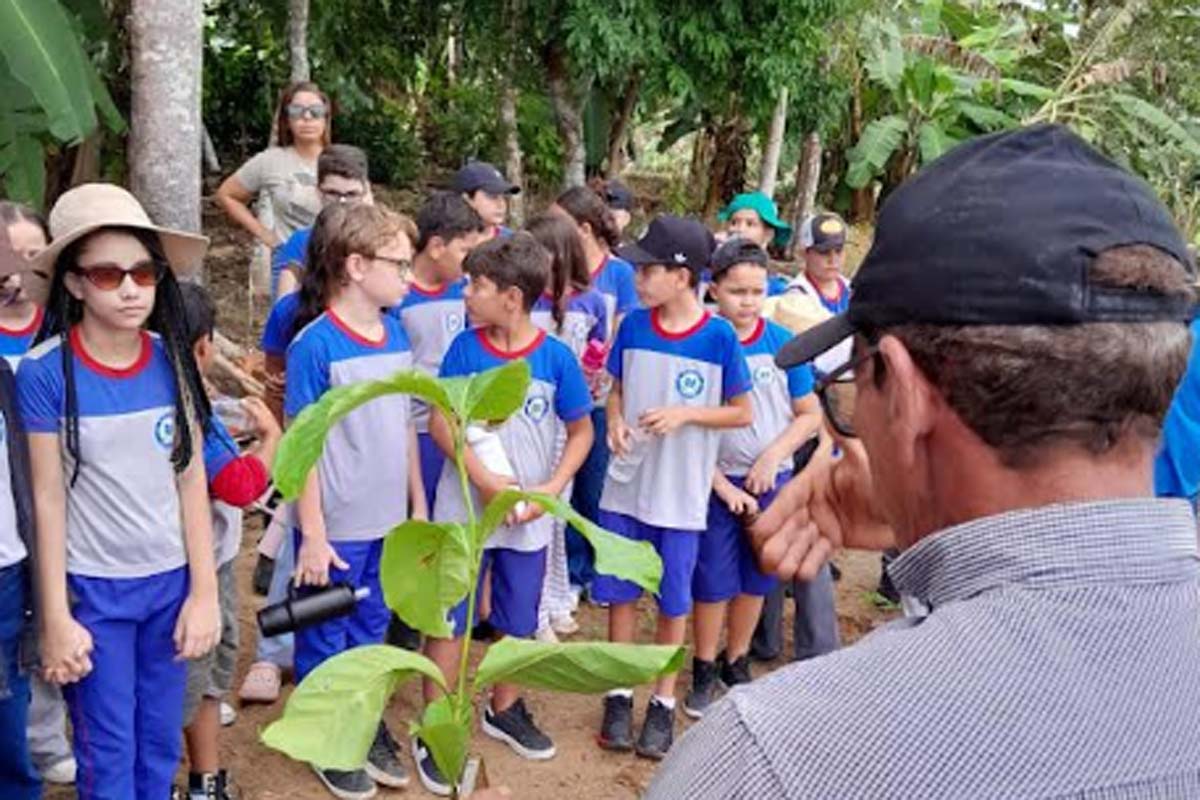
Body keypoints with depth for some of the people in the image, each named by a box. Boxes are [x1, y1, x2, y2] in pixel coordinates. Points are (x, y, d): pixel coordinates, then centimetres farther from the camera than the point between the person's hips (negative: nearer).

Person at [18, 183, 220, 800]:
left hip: (170, 581, 3)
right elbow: (48, 498, -9)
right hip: (92, 589, -3)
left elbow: (192, 480, 0)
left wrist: (204, 590, 0)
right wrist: (56, 618, -7)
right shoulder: (44, 372, -13)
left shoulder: (171, 359, -4)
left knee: (160, 746, 14)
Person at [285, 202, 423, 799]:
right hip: (338, 527, -6)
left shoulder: (397, 335, 2)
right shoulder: (314, 344, -17)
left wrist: (418, 506, 11)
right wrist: (313, 536, -15)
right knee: (325, 640, 13)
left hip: (388, 522, 6)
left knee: (370, 632, 21)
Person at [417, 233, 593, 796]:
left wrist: (550, 489, -14)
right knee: (448, 620, 5)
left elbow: (581, 431, -1)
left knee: (517, 622, 17)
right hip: (464, 510, -1)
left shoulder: (556, 357, -10)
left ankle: (504, 709, 40)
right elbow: (440, 422, -8)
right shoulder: (464, 347, -9)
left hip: (528, 518, 1)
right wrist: (486, 481, -18)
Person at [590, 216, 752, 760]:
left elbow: (741, 412, -5)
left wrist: (684, 414, -18)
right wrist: (616, 421, -12)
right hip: (625, 486, 3)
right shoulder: (633, 325, -3)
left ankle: (664, 702, 27)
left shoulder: (719, 337, -12)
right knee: (620, 593, 12)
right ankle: (619, 695, 29)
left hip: (681, 494, -3)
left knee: (673, 601, 10)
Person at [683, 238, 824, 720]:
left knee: (756, 577, 15)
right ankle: (704, 671, 24)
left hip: (770, 479, 2)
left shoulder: (784, 344, -4)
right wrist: (723, 486, -11)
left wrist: (773, 456, -13)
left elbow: (810, 415, 1)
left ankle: (736, 662, 34)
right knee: (714, 581, 5)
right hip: (716, 481, -2)